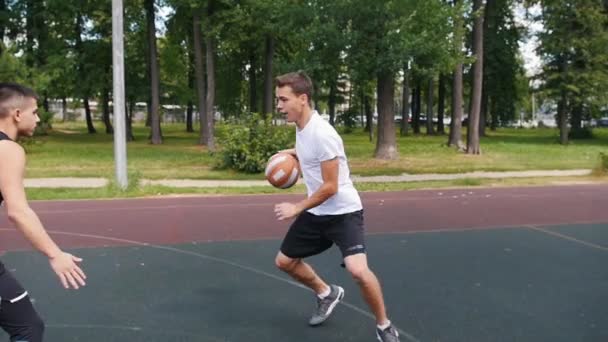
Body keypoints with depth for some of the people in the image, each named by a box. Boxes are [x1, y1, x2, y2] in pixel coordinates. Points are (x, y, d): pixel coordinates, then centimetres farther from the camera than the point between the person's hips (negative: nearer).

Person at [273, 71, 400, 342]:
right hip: (316, 212, 9)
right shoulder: (301, 127, 1)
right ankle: (327, 294, 39)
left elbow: (330, 187, -24)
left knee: (357, 269, -27)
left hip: (343, 212, -9)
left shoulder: (321, 133, -26)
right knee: (284, 261, 14)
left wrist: (297, 208, -16)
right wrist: (293, 153, 6)